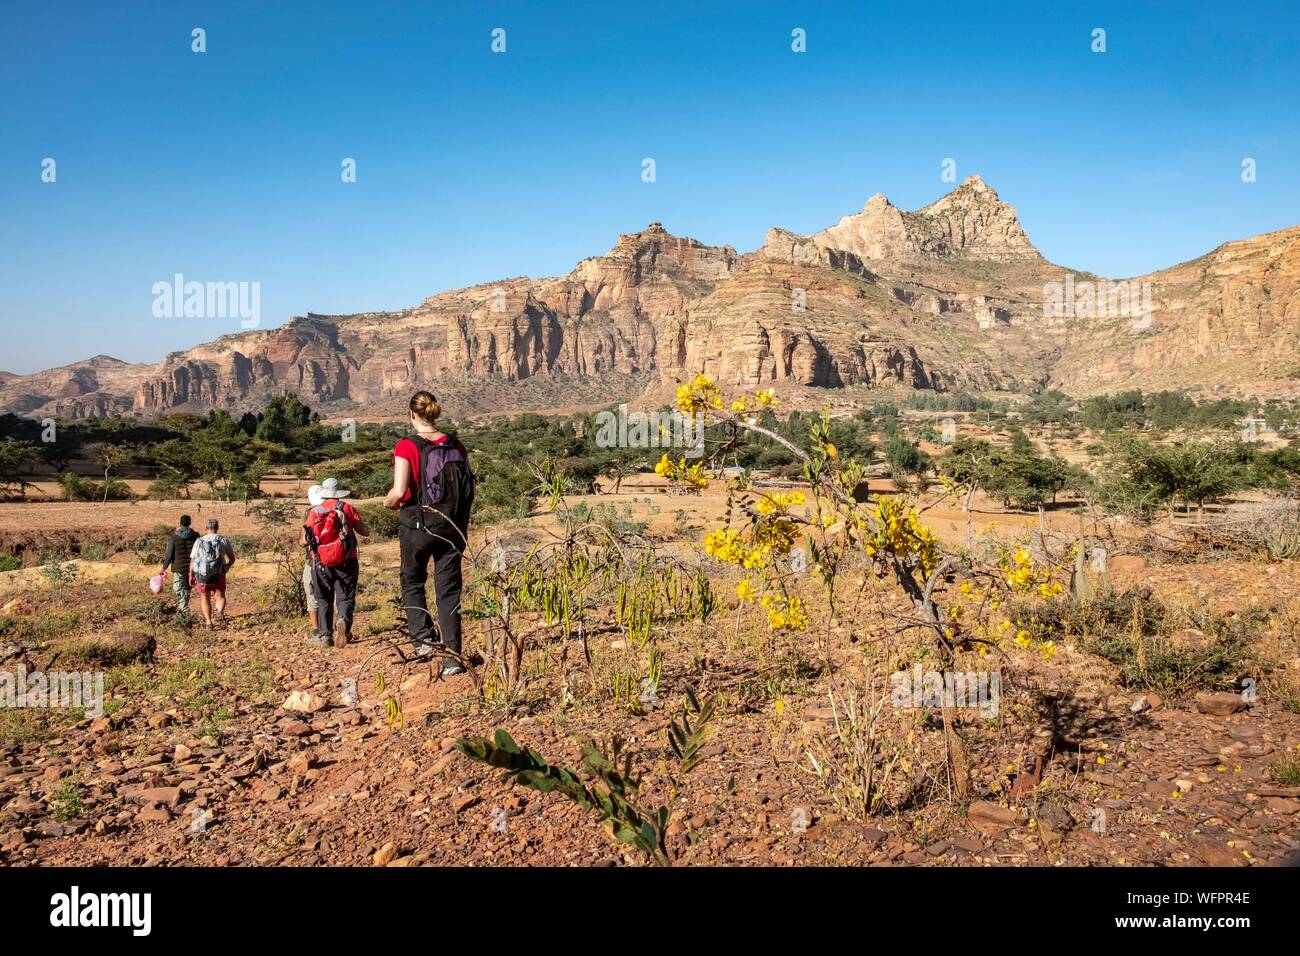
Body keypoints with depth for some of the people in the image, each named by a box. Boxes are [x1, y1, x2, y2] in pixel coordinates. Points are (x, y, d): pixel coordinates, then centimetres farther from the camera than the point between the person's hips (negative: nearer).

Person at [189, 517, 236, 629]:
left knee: (205, 598, 19)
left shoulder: (199, 542, -1)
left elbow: (192, 561, 1)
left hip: (202, 575, 1)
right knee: (220, 597, 9)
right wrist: (225, 568, 24)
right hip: (218, 575, -1)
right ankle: (220, 612, -21)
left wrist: (191, 576, 13)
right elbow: (232, 559, 7)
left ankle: (208, 621, 12)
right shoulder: (224, 541, 0)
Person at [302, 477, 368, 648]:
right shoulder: (347, 508, 0)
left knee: (323, 600, 15)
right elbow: (365, 532, 0)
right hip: (346, 563, -1)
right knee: (345, 598, 2)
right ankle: (343, 621, -27)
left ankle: (325, 635, 9)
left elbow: (303, 541, 4)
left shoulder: (314, 512, 4)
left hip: (321, 564, 1)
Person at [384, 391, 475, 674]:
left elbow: (399, 492, -17)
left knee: (412, 582, 20)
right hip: (452, 528, 3)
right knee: (449, 590, 8)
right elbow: (470, 489, 3)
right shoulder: (456, 446, 1)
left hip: (417, 525, -3)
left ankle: (423, 638, 7)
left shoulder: (407, 447, -11)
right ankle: (452, 656, 6)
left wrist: (388, 502, 4)